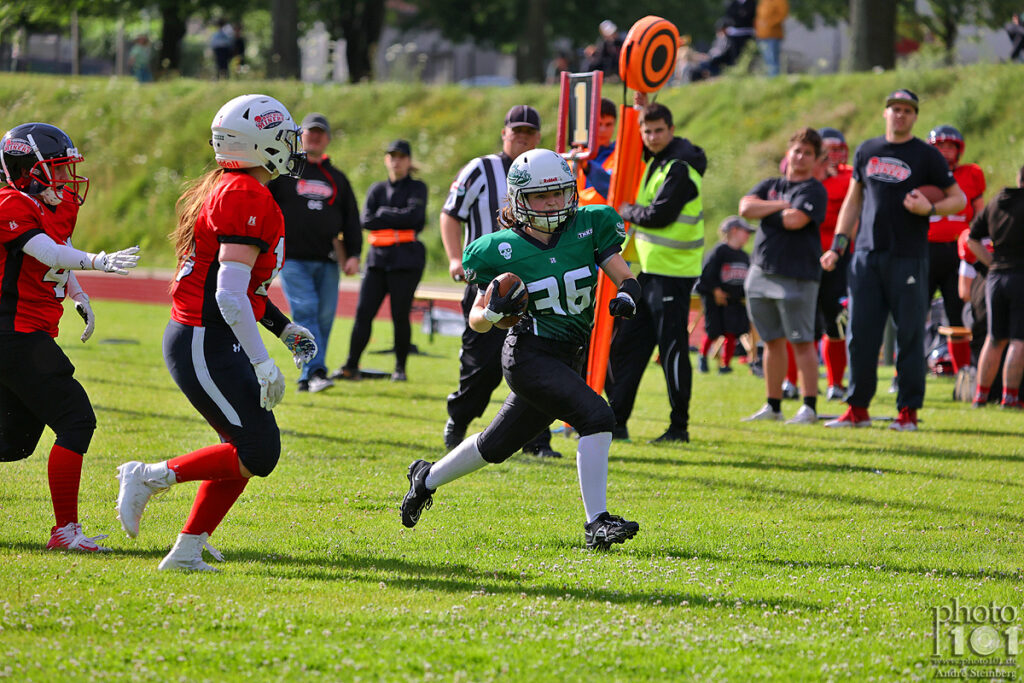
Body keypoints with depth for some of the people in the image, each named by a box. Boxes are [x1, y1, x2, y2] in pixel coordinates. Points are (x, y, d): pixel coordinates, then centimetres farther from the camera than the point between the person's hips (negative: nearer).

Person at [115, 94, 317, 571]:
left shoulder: (223, 190, 15)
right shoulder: (249, 199, -17)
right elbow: (230, 295, -23)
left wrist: (284, 328, 24)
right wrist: (262, 363, -23)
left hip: (207, 341, 10)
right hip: (205, 346, -10)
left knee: (247, 447, 12)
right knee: (257, 454, -9)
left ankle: (188, 550, 12)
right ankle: (151, 477, -3)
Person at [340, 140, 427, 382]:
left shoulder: (417, 188, 6)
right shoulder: (377, 189, 16)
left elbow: (413, 216, -12)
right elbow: (367, 220, 1)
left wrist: (383, 214, -4)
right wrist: (399, 220, -6)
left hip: (406, 260, -3)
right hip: (378, 257, 3)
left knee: (400, 314, -4)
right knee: (364, 311, -5)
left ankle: (400, 368, 7)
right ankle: (351, 366, -2)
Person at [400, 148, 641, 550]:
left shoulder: (589, 227, 1)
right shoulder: (504, 250, -8)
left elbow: (625, 279, 2)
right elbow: (476, 321, -2)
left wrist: (626, 297, -21)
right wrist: (494, 310, -24)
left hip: (568, 360, 6)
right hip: (529, 354, -6)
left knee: (497, 446, 18)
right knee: (596, 416, -24)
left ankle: (428, 477, 42)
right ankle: (596, 524, -20)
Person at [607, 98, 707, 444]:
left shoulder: (680, 169, -16)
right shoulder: (656, 159, 12)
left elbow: (658, 215, -21)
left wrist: (626, 211, -3)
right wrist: (644, 109, 21)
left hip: (672, 272, -10)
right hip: (648, 269, 10)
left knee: (672, 347, -5)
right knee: (625, 344, 10)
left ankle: (679, 427, 0)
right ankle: (616, 422, 15)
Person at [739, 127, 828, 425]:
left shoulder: (814, 190, -3)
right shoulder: (770, 186, 16)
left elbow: (795, 220, -17)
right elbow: (746, 207, 0)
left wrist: (765, 212, 1)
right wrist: (779, 205, -9)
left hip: (796, 276, -6)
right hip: (761, 273, 6)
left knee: (801, 341, -7)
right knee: (772, 341, 11)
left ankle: (809, 407, -6)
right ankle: (773, 406, 17)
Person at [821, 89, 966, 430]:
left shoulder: (926, 156, 1)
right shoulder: (867, 151, 14)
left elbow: (959, 199, 4)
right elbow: (853, 200, 20)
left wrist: (929, 209, -15)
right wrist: (838, 245, 13)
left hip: (908, 257, -4)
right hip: (866, 255, 4)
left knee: (909, 335, -2)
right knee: (860, 334, 2)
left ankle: (908, 411, 3)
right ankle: (858, 408, 10)